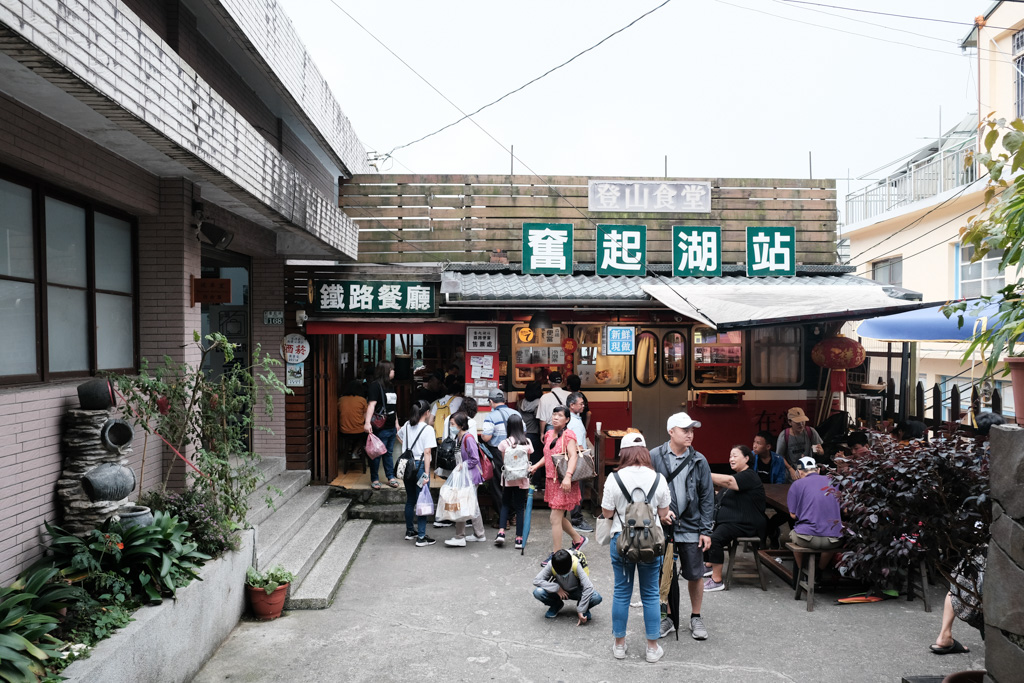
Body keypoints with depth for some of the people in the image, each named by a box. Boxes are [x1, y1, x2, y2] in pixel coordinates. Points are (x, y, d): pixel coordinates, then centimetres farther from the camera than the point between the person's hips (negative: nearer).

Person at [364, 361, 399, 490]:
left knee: (388, 453, 15)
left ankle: (391, 477, 23)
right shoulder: (376, 385, -11)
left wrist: (396, 423, 24)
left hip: (391, 427, 8)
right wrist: (367, 422, -32)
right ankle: (374, 479, 12)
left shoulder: (390, 386, 15)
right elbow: (371, 404, -22)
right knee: (377, 454, 2)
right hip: (380, 427, -8)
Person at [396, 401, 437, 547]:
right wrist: (426, 474, -17)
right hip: (420, 465, -7)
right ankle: (421, 537, 1)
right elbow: (427, 453, -17)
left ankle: (409, 531, 30)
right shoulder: (427, 429, -12)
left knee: (410, 500, 19)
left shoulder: (407, 426, 9)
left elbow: (398, 436, 31)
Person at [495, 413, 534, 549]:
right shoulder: (527, 442, -4)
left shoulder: (505, 443, -8)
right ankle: (519, 538, 7)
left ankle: (501, 533, 3)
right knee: (520, 507, 7)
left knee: (505, 505, 16)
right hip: (522, 478, 1)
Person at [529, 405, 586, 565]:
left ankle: (556, 554, 6)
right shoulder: (549, 434, 12)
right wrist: (535, 466, 9)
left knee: (555, 518, -5)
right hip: (551, 480, 8)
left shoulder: (568, 435, -11)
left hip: (564, 483, -8)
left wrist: (568, 476, -35)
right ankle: (578, 539, 38)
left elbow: (573, 456, -22)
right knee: (558, 517, 17)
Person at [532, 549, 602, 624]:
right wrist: (556, 588, -32)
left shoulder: (576, 565, -32)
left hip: (576, 591, -1)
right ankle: (556, 605, 4)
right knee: (538, 592, -27)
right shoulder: (551, 565, -26)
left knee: (597, 598, -32)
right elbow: (536, 580, -24)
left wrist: (581, 611, -31)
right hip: (560, 592, 2)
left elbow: (588, 587, -33)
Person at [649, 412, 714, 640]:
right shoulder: (654, 457, -5)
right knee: (662, 576, 8)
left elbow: (707, 497, 3)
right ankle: (667, 617, 26)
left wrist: (706, 530, 0)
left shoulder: (699, 461, 0)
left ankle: (696, 618, 30)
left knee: (695, 575, 10)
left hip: (691, 527, 1)